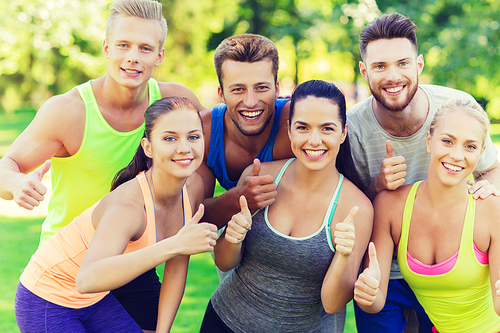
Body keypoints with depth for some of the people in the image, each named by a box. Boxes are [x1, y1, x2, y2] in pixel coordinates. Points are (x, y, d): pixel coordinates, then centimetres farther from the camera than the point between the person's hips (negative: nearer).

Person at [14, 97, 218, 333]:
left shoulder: (193, 187, -13)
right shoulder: (129, 205, -35)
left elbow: (176, 269, 0)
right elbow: (87, 280, -52)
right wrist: (174, 245, -55)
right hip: (48, 302, -7)